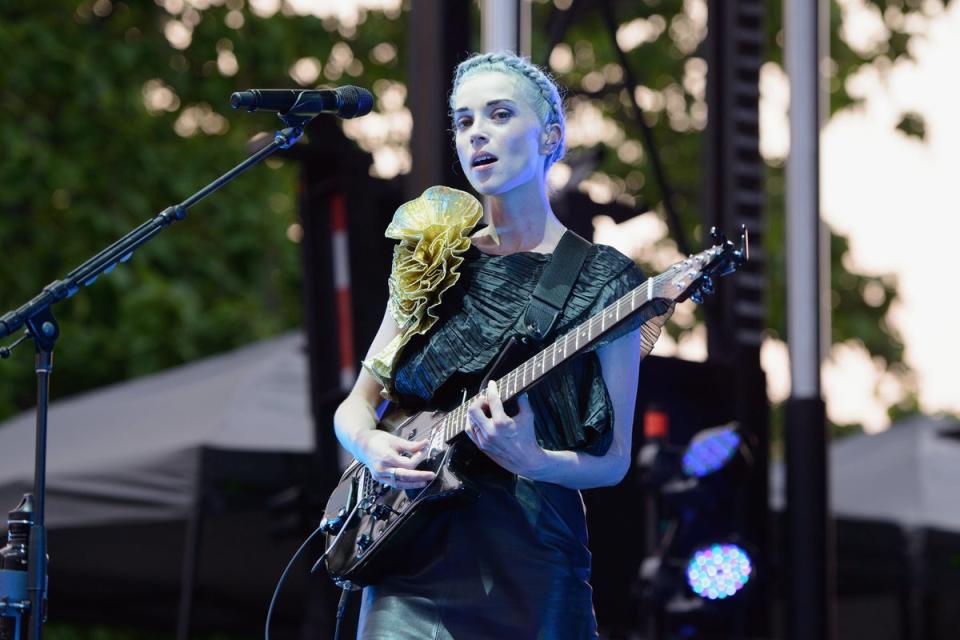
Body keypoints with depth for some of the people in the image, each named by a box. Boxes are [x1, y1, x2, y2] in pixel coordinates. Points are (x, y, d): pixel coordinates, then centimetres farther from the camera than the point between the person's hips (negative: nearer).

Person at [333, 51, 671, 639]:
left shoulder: (601, 281, 0)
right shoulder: (433, 263, 12)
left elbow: (613, 459, -1)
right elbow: (357, 404, 15)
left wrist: (531, 461, -20)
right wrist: (371, 444, -8)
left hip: (529, 567, -3)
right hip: (412, 562, 3)